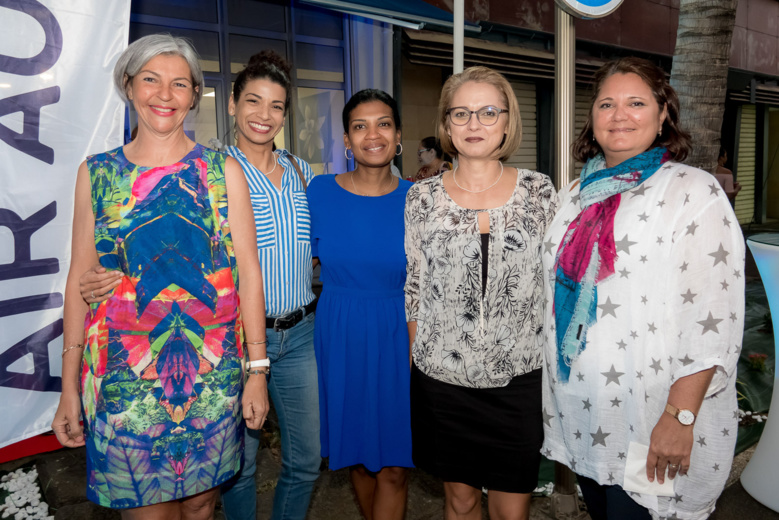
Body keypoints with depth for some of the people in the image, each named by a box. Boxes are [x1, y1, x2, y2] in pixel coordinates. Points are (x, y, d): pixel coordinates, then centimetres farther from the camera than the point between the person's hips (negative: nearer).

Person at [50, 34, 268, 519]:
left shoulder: (223, 170, 1)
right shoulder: (97, 172, 4)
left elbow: (249, 270, -1)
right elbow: (80, 279, 5)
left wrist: (257, 370, -5)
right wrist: (69, 387, 3)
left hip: (213, 371, 0)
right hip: (123, 376, 0)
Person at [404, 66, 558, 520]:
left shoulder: (539, 191, -1)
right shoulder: (422, 198, -1)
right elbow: (412, 288, 5)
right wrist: (418, 356, 4)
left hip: (520, 377, 0)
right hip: (443, 377, 1)